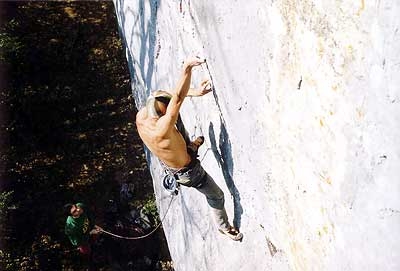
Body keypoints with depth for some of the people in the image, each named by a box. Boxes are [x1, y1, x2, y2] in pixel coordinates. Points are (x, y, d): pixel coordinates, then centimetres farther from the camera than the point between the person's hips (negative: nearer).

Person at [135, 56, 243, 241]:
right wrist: (187, 68, -54)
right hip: (187, 172, -7)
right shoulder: (162, 128, -45)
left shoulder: (140, 117, -22)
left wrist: (193, 92, -19)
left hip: (168, 167, 7)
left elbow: (166, 95, -12)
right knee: (216, 196, 16)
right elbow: (178, 98, -51)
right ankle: (224, 227, 42)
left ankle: (192, 144, 70)